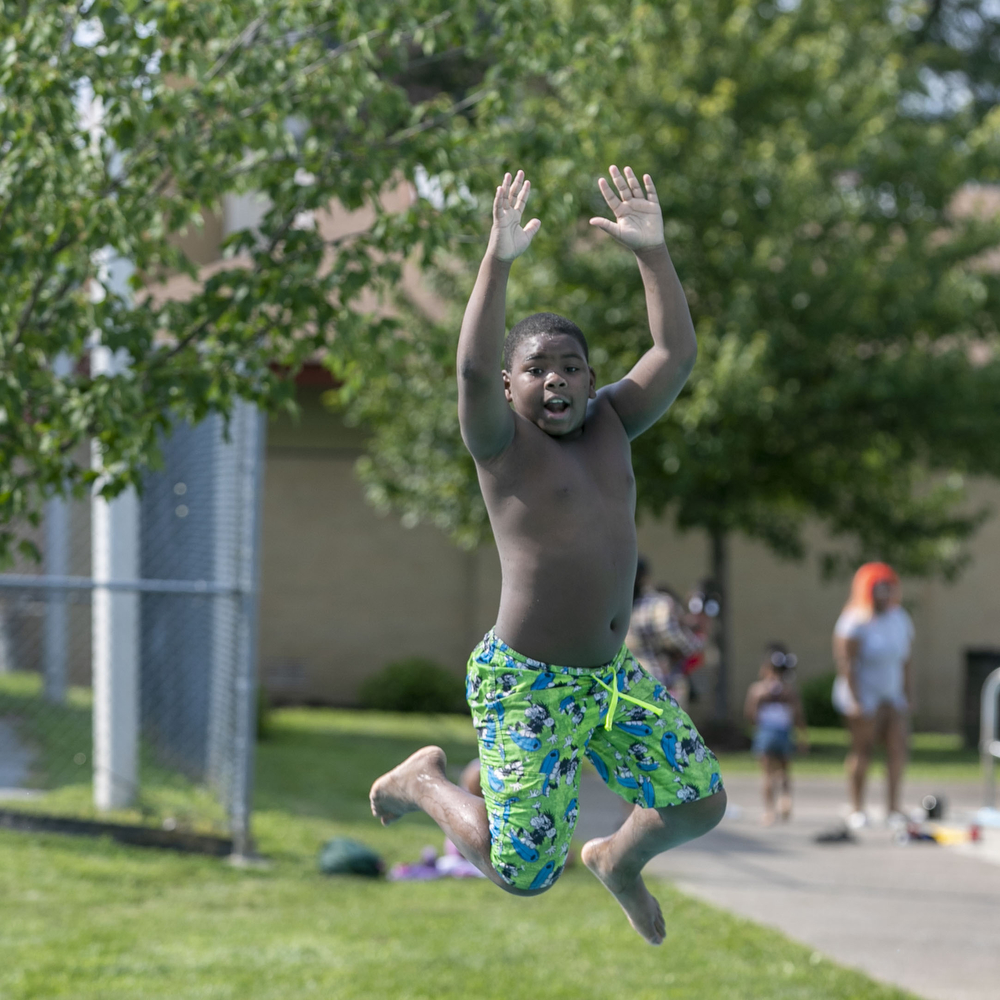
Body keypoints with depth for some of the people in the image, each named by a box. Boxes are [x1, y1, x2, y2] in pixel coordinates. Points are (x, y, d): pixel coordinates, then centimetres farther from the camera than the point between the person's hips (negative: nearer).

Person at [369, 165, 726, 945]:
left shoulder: (609, 424, 7)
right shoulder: (504, 443, -10)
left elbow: (677, 353, 0)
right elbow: (472, 369, -29)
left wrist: (653, 252, -9)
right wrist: (499, 261, -36)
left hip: (612, 674, 6)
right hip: (526, 684, -6)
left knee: (701, 805, 7)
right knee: (523, 876, -6)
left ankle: (621, 859, 40)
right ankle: (427, 782, 21)